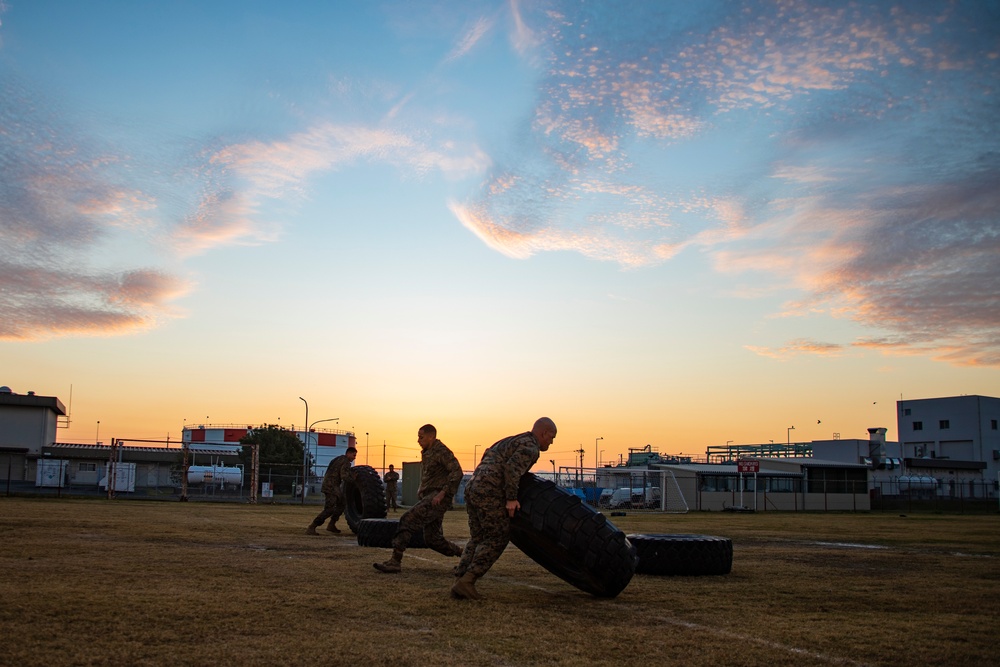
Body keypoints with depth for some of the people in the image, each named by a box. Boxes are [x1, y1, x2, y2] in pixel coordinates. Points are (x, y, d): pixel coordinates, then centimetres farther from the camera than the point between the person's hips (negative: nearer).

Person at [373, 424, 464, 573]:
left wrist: (442, 493, -27)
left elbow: (457, 472, -21)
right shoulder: (427, 453, 20)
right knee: (433, 540, 10)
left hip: (438, 499, -10)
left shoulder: (442, 451, -8)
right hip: (428, 498, 10)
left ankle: (395, 561, -26)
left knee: (408, 519, -23)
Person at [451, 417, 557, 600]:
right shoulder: (530, 448, -3)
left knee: (478, 540, 14)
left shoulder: (512, 441, 28)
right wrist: (511, 499, -18)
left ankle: (460, 582, 4)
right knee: (497, 539, -1)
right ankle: (467, 580, -10)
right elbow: (511, 468, -18)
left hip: (472, 488, 9)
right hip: (490, 492, -9)